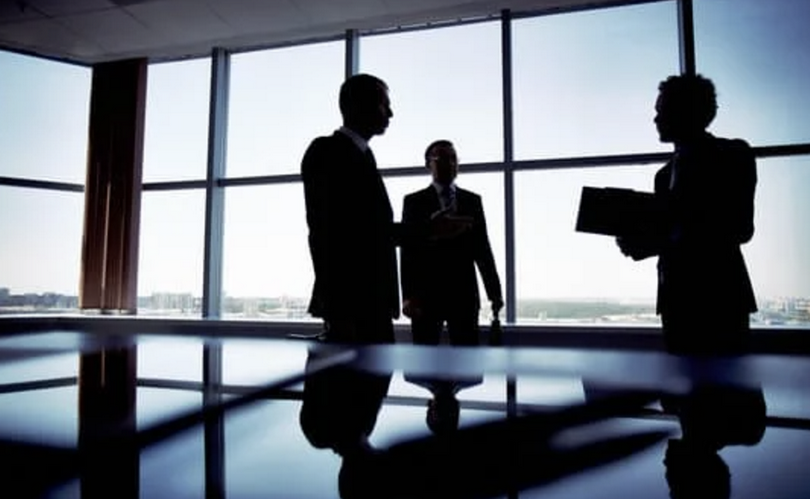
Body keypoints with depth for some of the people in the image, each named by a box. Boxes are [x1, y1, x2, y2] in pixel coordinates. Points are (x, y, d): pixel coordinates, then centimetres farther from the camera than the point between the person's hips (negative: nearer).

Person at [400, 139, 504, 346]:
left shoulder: (472, 200, 11)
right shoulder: (414, 202, 5)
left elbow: (482, 248, 10)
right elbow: (408, 251, -1)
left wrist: (494, 291, 6)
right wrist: (408, 295, -10)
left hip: (464, 293, 2)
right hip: (426, 294, -2)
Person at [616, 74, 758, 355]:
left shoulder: (733, 155, 1)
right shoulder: (665, 173, 18)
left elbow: (740, 229, -10)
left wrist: (654, 245, -18)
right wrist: (640, 242, -4)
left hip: (719, 293, -5)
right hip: (676, 296, 5)